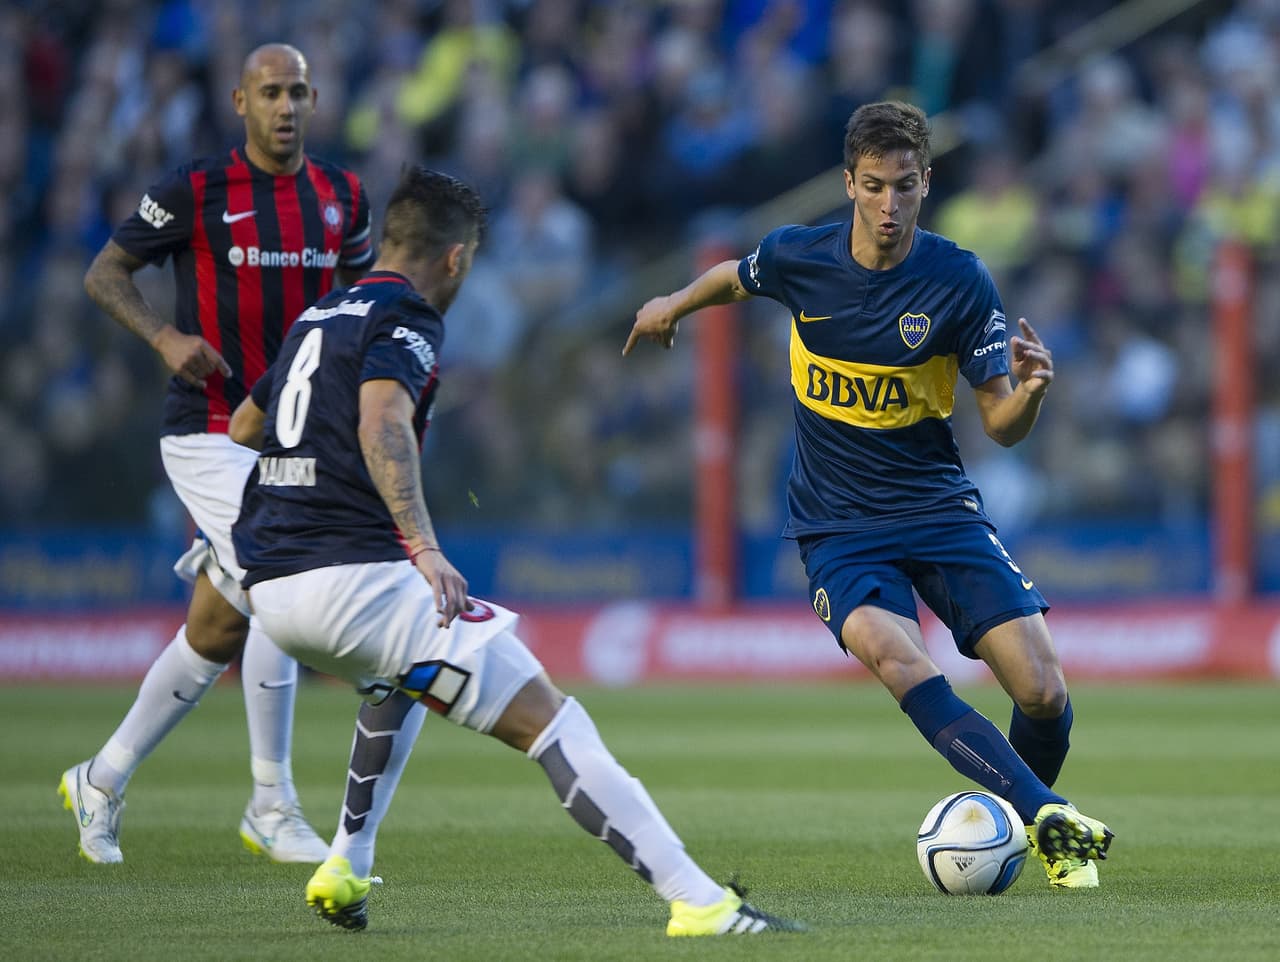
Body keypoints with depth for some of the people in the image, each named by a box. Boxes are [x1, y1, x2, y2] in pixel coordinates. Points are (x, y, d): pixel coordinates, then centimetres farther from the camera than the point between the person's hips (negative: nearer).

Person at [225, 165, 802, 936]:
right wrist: (423, 544, -33)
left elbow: (242, 427, 38)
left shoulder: (317, 319, 23)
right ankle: (697, 902, -19)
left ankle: (345, 870, 27)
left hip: (270, 585, 9)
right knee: (547, 718, -9)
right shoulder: (407, 324, -3)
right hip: (357, 575, -9)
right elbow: (382, 422, -24)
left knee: (403, 678, 39)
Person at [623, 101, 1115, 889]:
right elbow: (735, 279, 20)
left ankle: (1026, 822, 21)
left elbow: (1002, 427, -6)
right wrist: (674, 305, 37)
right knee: (895, 655, -32)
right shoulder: (798, 259, -6)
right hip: (837, 526, 0)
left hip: (939, 507, 1)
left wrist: (1029, 393, -28)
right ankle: (1052, 821, -38)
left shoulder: (960, 283, -9)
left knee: (1044, 693, -12)